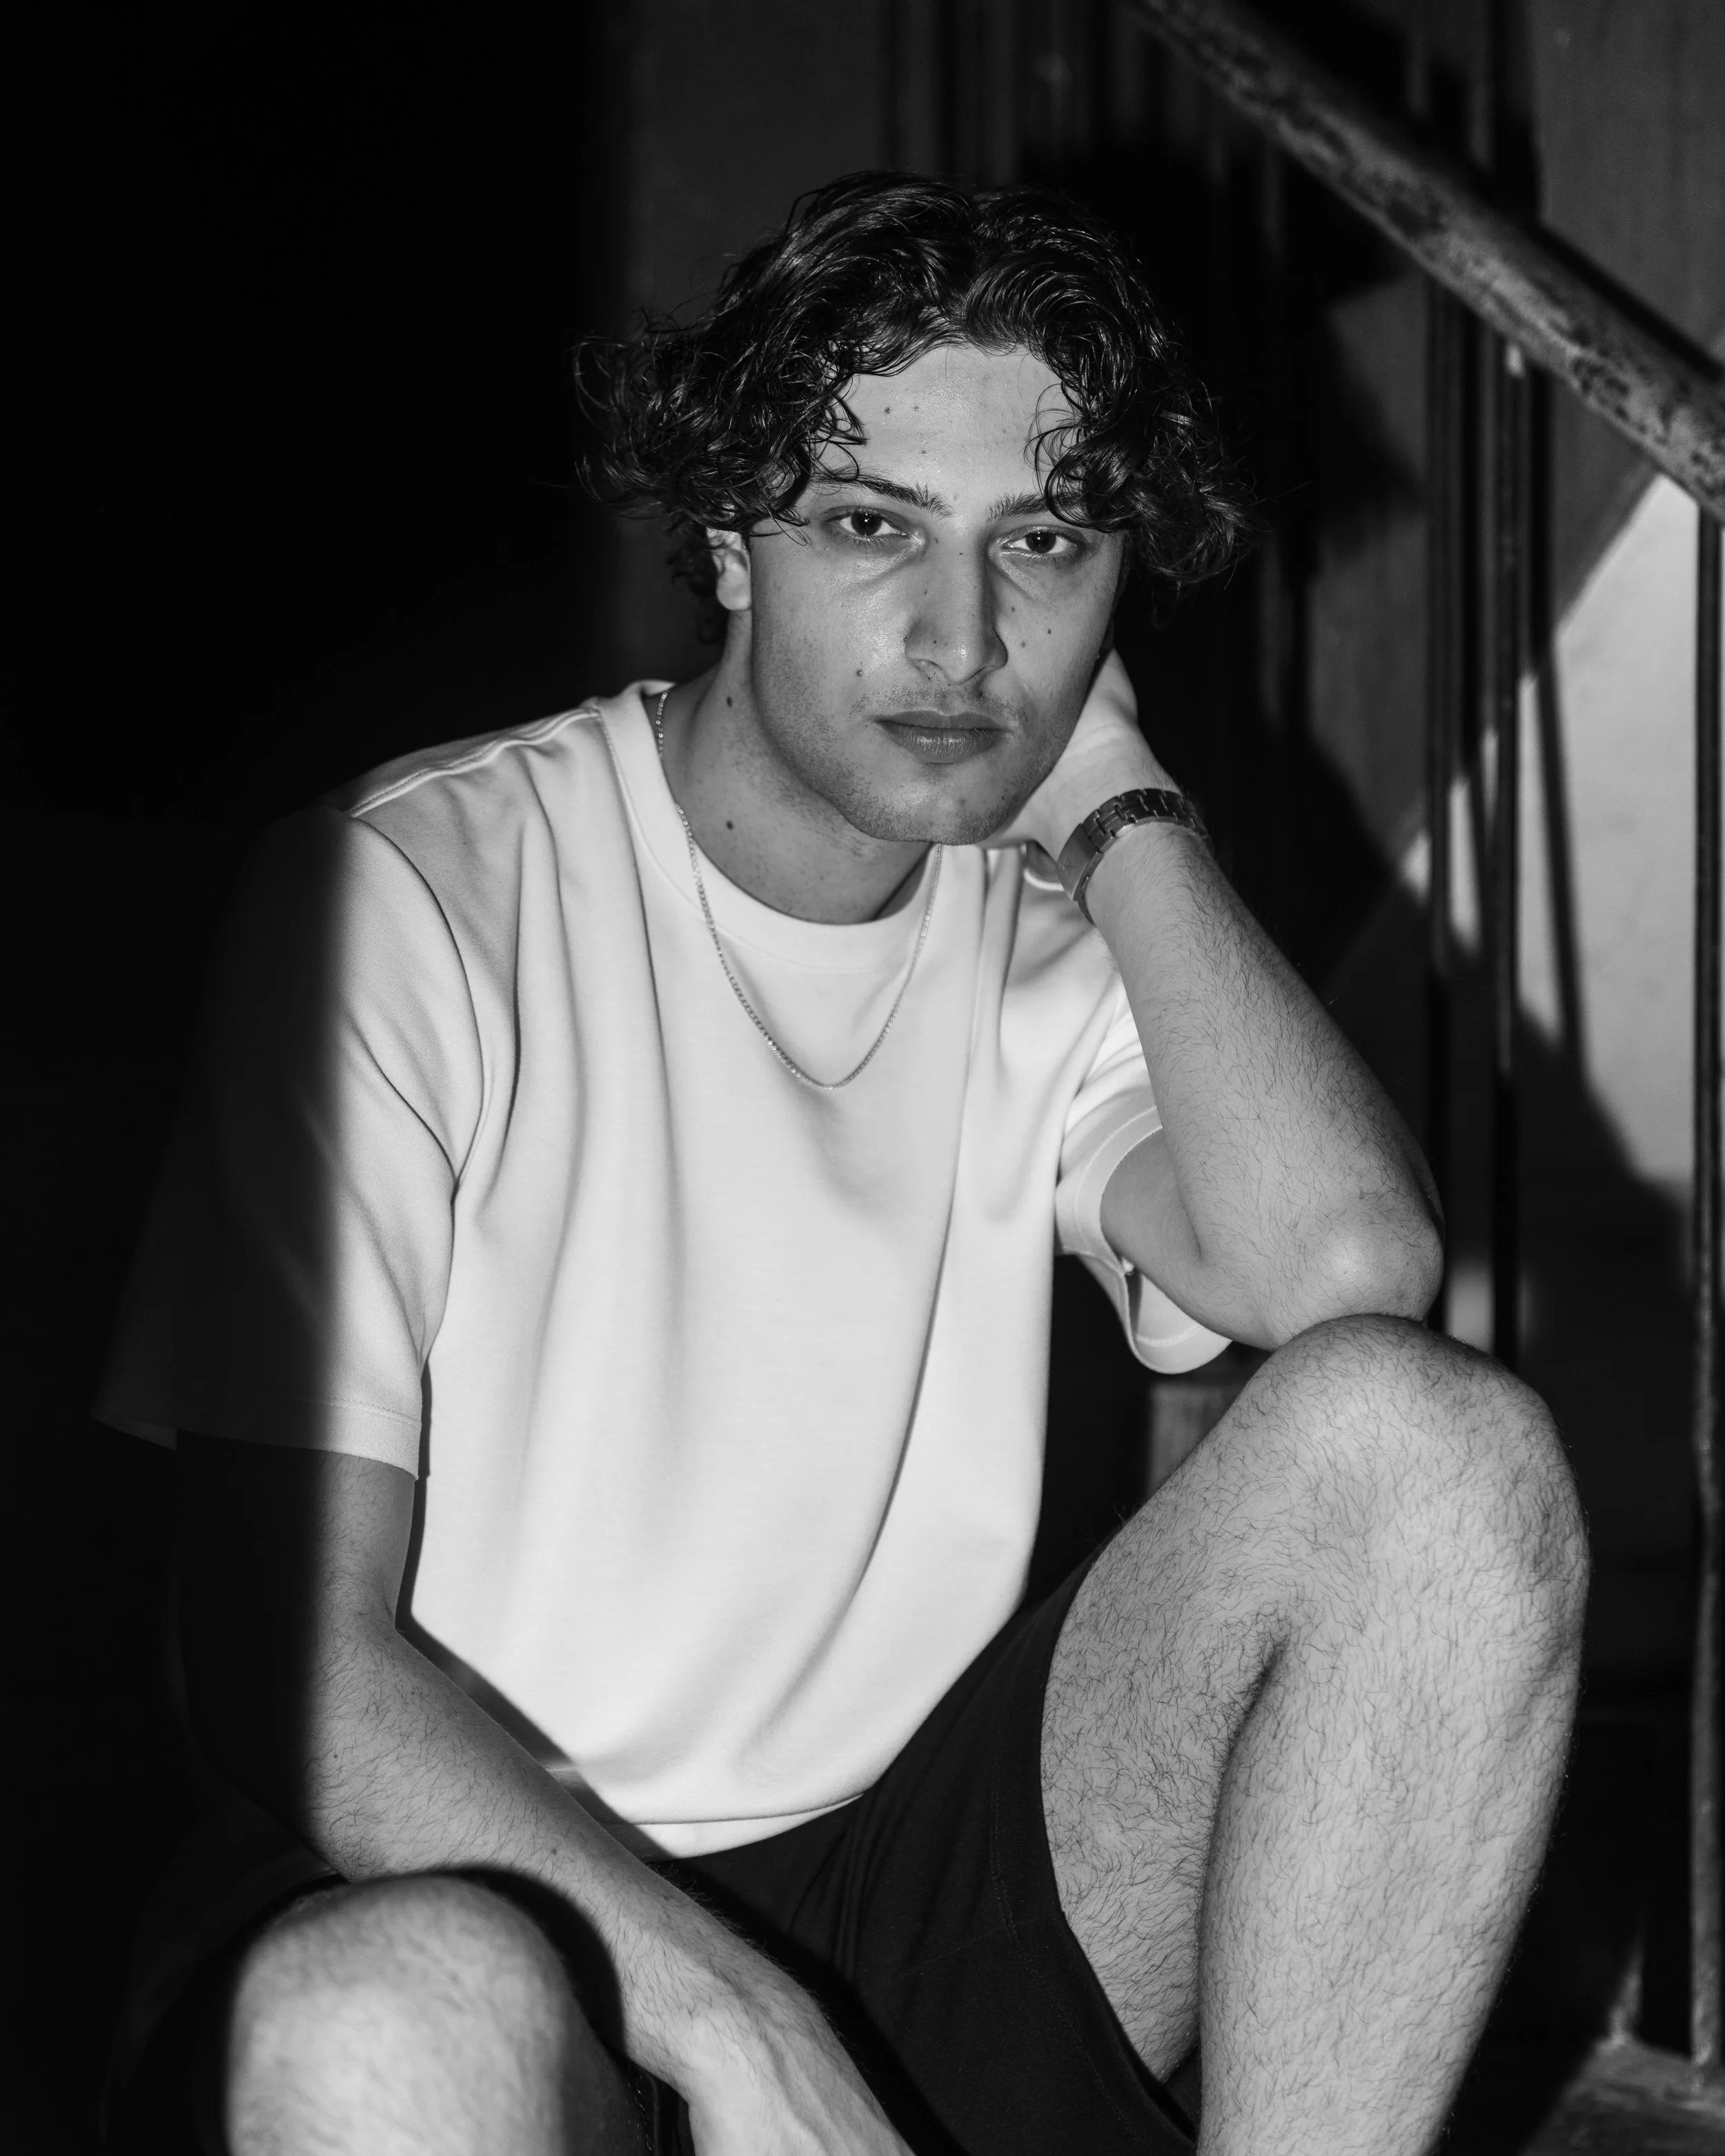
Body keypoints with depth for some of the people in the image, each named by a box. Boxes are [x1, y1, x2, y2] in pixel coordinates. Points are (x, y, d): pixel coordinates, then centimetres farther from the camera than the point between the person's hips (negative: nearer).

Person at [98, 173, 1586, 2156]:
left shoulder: (1045, 934, 6)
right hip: (506, 1883, -4)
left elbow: (1343, 1267, -16)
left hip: (938, 1877, 5)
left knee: (1432, 1437, -17)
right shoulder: (407, 900, -10)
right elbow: (287, 1661, -16)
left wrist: (1116, 803, -6)